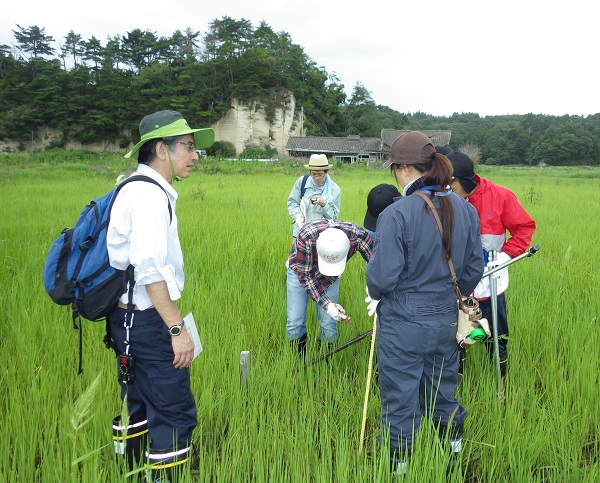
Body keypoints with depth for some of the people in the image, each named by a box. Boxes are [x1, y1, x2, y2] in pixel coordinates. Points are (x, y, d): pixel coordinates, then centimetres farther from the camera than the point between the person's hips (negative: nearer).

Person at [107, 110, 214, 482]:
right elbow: (150, 271, -25)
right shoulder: (149, 195, -17)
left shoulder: (137, 188, 14)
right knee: (174, 412, -4)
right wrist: (177, 329, -22)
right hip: (147, 321, -11)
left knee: (137, 405, 20)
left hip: (128, 317, 11)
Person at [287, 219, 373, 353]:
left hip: (331, 279, 2)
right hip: (300, 271, -1)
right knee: (295, 323, -3)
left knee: (329, 326, 0)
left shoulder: (357, 235, -35)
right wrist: (326, 304, -37)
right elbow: (305, 275, -29)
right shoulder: (306, 236, -40)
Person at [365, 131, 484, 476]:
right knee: (442, 392, 25)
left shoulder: (396, 214, -22)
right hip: (446, 321, 6)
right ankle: (454, 446, 42)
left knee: (400, 399, 11)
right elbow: (474, 269, 6)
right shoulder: (466, 210, -3)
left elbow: (381, 277, -19)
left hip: (403, 324, -6)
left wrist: (376, 295, 4)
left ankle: (397, 463, 27)